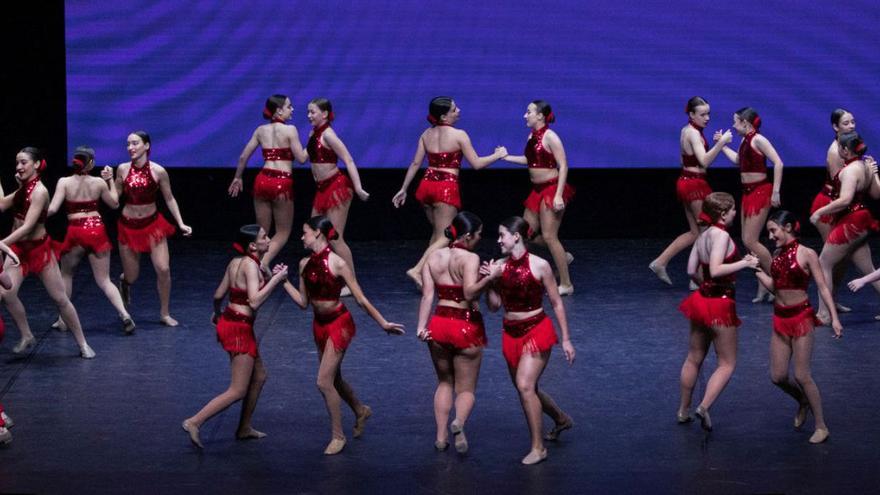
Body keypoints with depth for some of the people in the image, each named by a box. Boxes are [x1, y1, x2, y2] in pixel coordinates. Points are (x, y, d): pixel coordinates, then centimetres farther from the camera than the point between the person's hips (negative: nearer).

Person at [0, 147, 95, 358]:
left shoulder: (39, 191, -19)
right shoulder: (22, 189, 6)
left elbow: (27, 226, -27)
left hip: (39, 248, -6)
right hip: (17, 247, 6)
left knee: (60, 299, 2)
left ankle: (83, 344, 14)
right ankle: (26, 336, 4)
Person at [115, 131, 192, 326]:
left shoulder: (158, 171, -10)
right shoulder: (122, 169, -6)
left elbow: (169, 199, 0)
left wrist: (181, 224, -4)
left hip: (152, 224, -1)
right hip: (128, 226, 1)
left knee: (163, 269, -10)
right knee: (131, 277, 6)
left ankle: (165, 314, 8)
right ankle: (124, 281, 47)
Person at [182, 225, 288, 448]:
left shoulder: (236, 262, 7)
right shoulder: (250, 265, -19)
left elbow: (218, 295, 13)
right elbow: (254, 301, -28)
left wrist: (217, 313, 33)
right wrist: (275, 279, -22)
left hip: (228, 322, 10)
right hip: (239, 329, -10)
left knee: (259, 377, 22)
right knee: (238, 391, -4)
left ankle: (244, 428, 30)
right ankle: (195, 422, -7)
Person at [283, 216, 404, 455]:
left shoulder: (337, 263, -19)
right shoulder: (305, 264, 0)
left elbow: (361, 300, -13)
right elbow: (303, 302, 7)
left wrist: (383, 323, -11)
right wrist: (284, 281, 4)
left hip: (338, 324, -7)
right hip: (319, 325, 7)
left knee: (324, 382, -11)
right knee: (333, 379, 20)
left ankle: (338, 435, 5)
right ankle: (360, 411, 47)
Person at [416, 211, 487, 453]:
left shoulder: (433, 257, 3)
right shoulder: (470, 259, -13)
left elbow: (427, 295, -3)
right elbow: (470, 292, -27)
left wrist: (421, 326, -8)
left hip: (438, 324, 5)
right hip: (466, 325, -4)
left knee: (444, 382, 24)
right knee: (466, 388, 8)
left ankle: (441, 436, 19)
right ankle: (459, 422, -23)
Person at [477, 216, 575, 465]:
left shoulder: (539, 265, -12)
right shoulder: (499, 266, -1)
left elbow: (557, 303, -5)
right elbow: (494, 305, 3)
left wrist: (566, 339, -5)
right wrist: (490, 281, -14)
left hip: (536, 330, -6)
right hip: (511, 333, 6)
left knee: (525, 385, -18)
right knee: (527, 389, 17)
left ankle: (538, 447, -7)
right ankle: (561, 419, 45)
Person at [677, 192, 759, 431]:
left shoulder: (703, 235, 5)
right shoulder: (721, 235, -20)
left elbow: (692, 270, 6)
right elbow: (716, 270, -29)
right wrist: (744, 263, -25)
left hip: (702, 300, 8)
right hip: (721, 304, -8)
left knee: (694, 359, 19)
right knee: (727, 364, 2)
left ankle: (683, 411, 28)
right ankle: (704, 407, -14)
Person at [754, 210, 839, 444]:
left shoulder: (806, 254, -10)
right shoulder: (777, 254, 7)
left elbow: (822, 287, -11)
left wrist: (834, 317, -17)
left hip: (801, 317, -6)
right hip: (780, 318, 6)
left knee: (801, 375, -6)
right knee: (777, 376, 5)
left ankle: (821, 427, 7)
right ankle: (803, 402, 36)